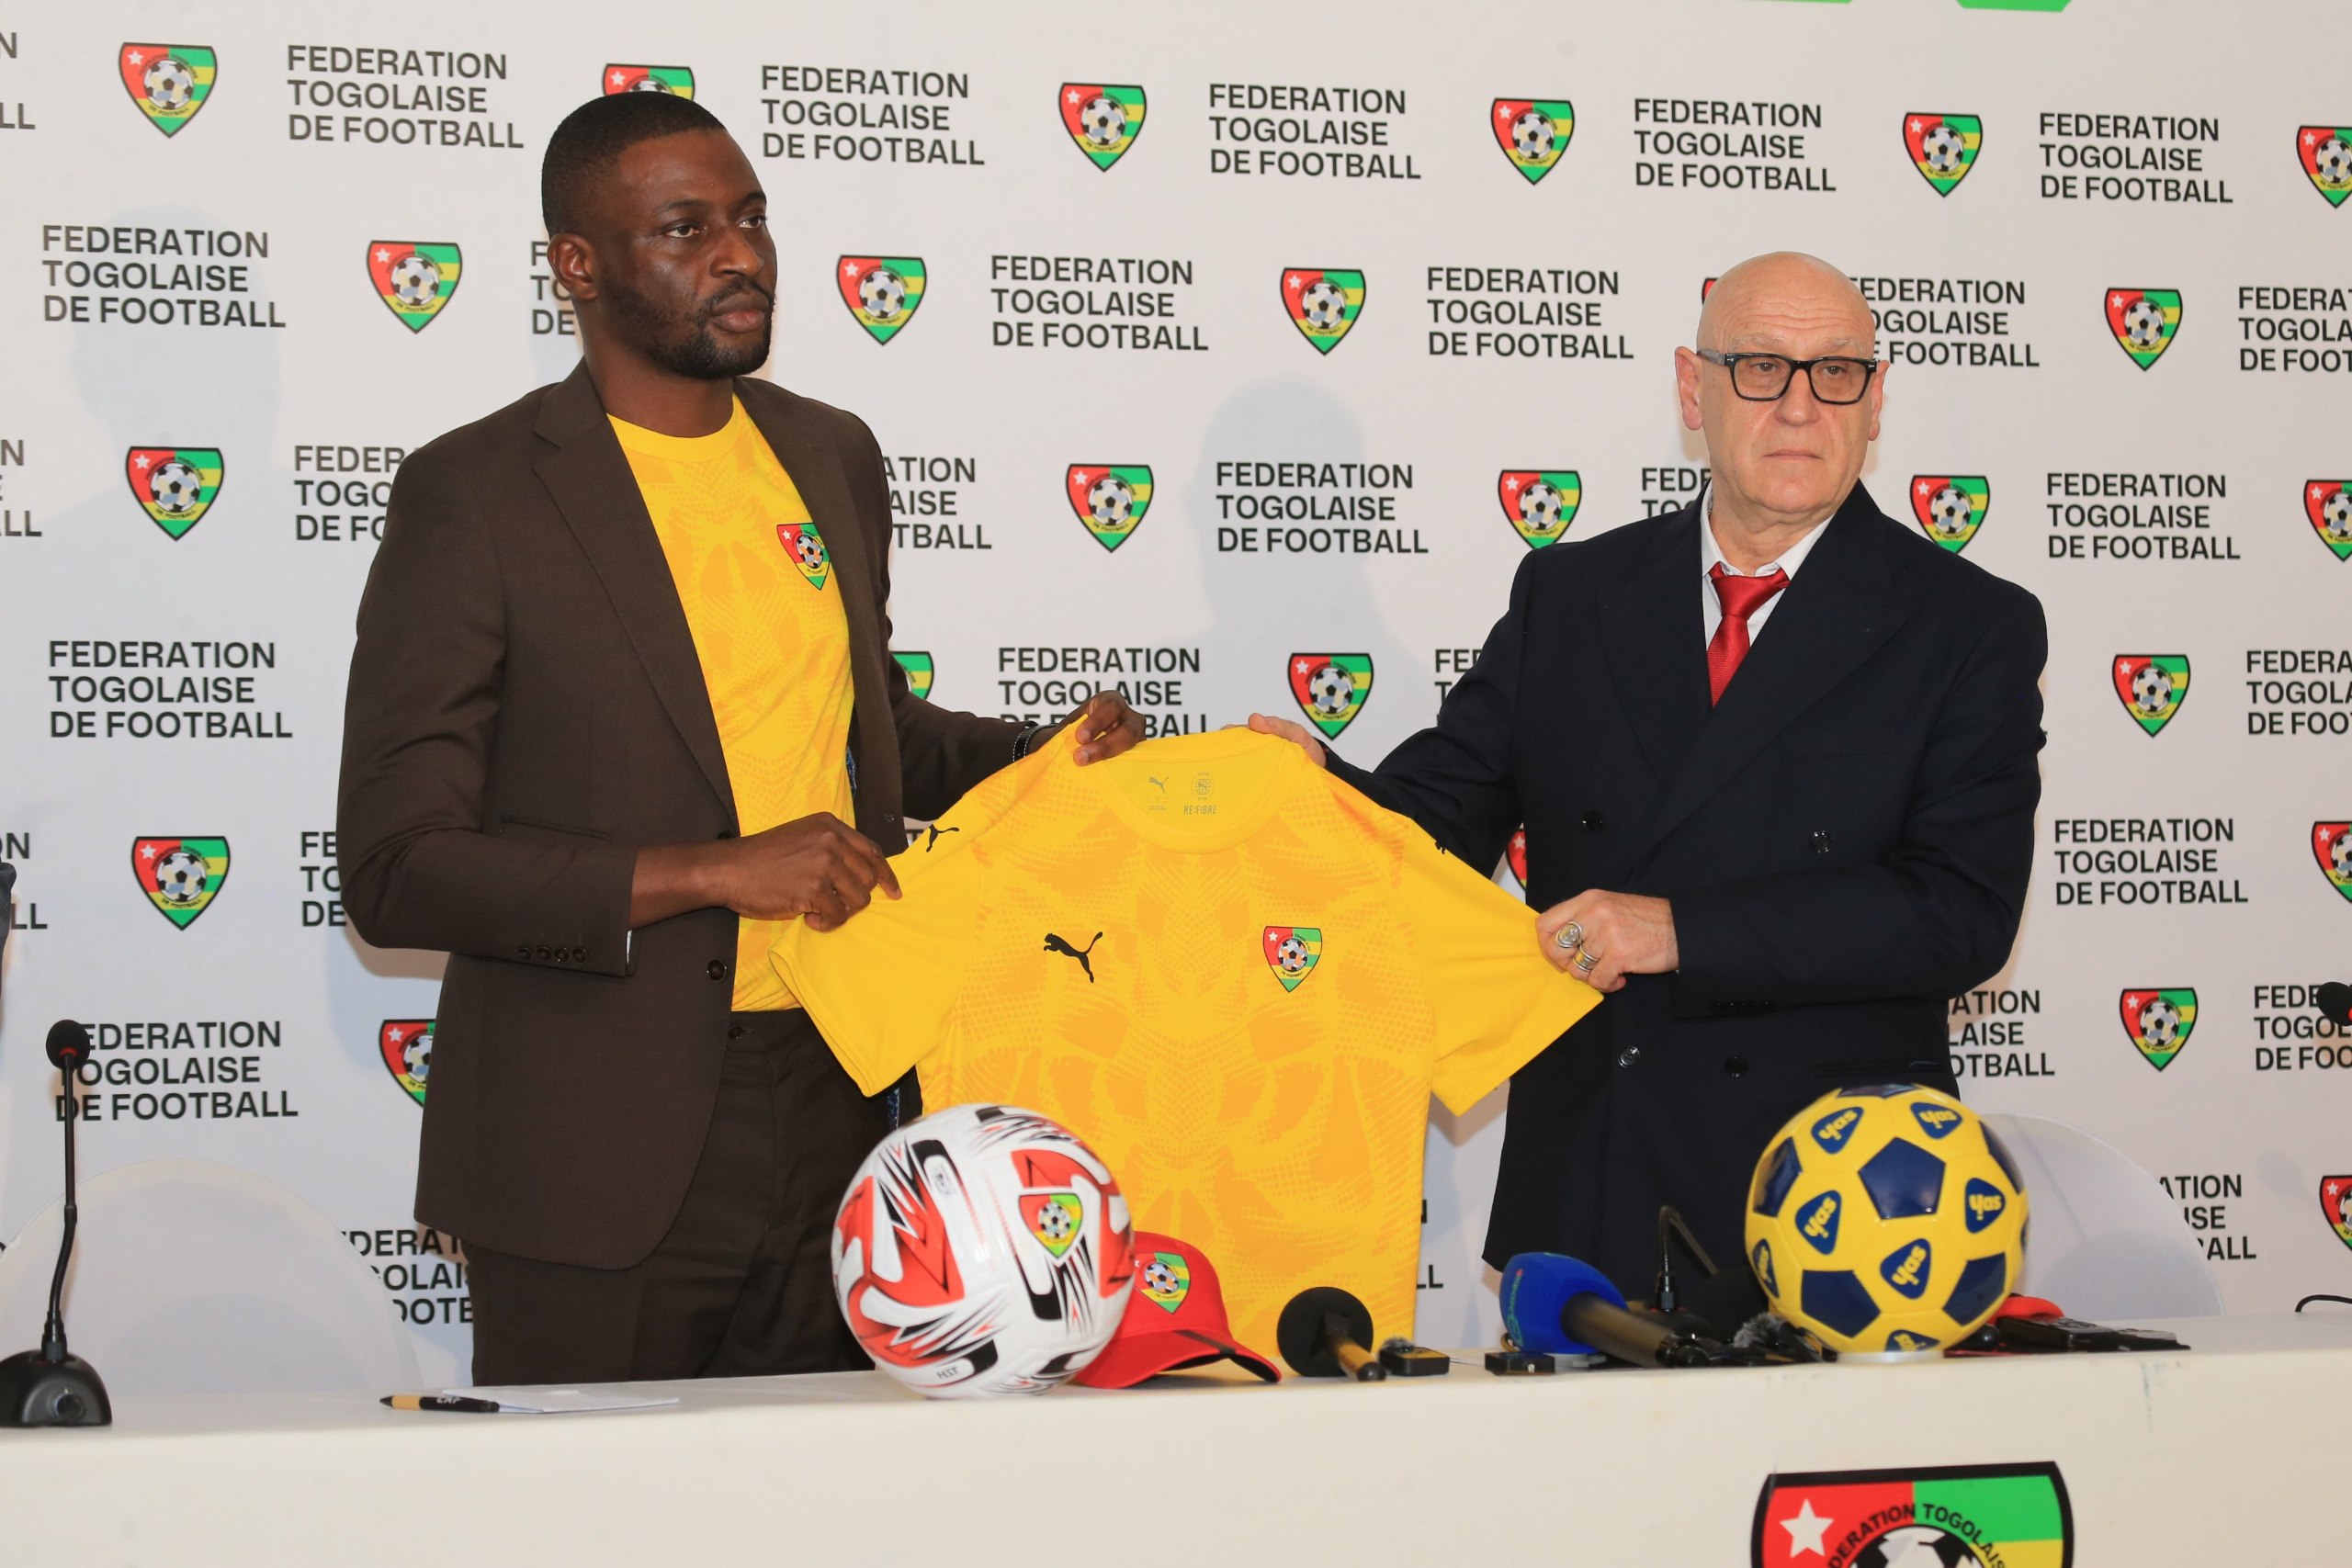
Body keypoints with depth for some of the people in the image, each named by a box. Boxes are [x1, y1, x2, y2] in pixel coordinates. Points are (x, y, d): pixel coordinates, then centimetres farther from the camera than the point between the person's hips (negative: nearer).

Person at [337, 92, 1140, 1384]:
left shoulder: (833, 457, 11)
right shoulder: (472, 495, -8)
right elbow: (396, 867, -13)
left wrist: (1044, 757, 7)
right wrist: (714, 873, -19)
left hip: (831, 1118, 5)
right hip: (598, 1161, -5)